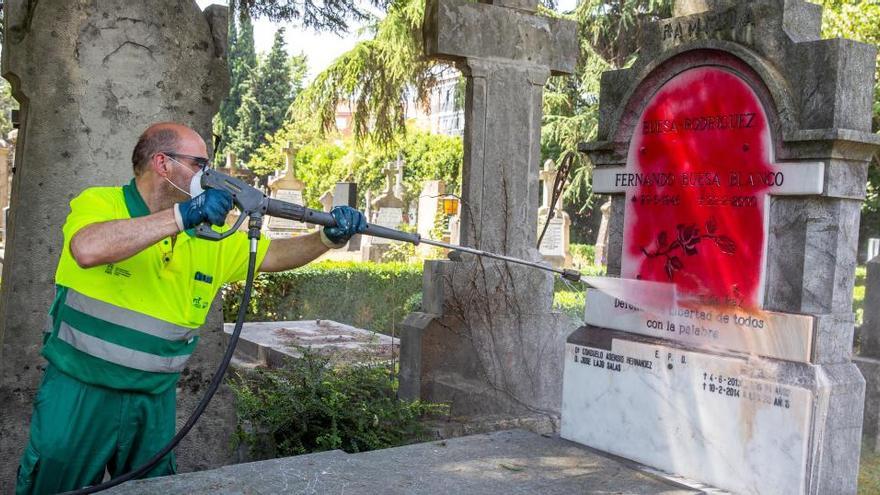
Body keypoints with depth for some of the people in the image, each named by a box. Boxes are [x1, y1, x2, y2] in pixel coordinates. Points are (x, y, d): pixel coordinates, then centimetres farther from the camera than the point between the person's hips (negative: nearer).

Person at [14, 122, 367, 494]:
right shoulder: (99, 202, -11)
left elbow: (273, 255, 9)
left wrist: (329, 237, -7)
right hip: (79, 393, -4)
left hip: (155, 401, 5)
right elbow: (88, 250, -32)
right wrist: (183, 216, -33)